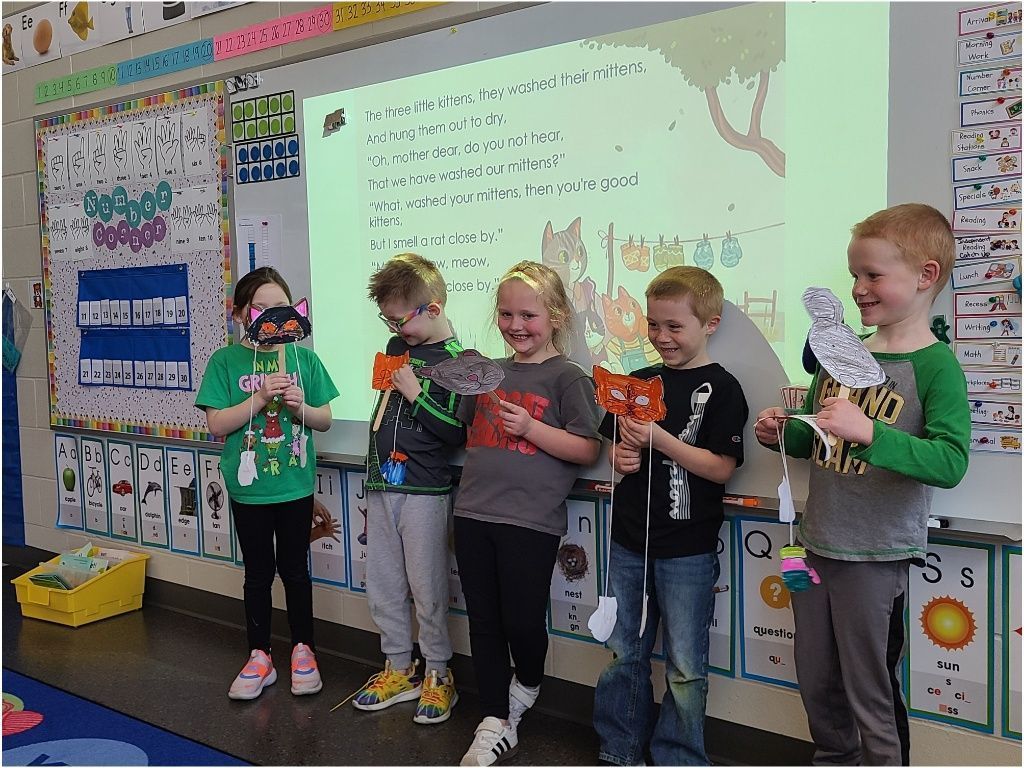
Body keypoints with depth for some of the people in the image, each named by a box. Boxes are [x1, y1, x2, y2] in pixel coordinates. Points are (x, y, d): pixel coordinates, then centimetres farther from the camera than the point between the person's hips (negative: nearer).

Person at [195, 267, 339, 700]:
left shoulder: (303, 358, 0)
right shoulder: (226, 361, -5)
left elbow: (325, 420, 3)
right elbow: (216, 423, -10)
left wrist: (301, 407, -17)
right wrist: (260, 397, -21)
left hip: (295, 485, 1)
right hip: (248, 489, -1)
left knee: (295, 568, 12)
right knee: (258, 573, 11)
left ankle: (302, 649, 27)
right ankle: (259, 657, 25)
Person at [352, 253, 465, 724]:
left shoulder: (455, 361, -12)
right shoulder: (396, 346, 9)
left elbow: (458, 433, -17)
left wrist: (416, 394, -19)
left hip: (424, 493, -7)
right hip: (381, 487, 7)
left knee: (427, 588, 2)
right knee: (382, 587, 14)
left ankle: (437, 675, 18)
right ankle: (398, 669, 28)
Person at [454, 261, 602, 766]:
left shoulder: (568, 377, -4)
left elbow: (588, 451, -9)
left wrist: (531, 428, -17)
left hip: (530, 520, -5)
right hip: (474, 513, 6)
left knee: (521, 620, -1)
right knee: (484, 622, 9)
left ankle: (527, 687, 32)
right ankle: (495, 724, 22)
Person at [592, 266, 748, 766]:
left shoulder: (720, 388, -8)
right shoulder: (639, 381, 8)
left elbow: (721, 467, -15)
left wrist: (659, 439, -22)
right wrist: (621, 456, -4)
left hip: (687, 550, -5)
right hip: (629, 541, 6)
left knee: (685, 667, 7)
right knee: (624, 654, 16)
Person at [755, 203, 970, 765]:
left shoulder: (936, 365, -12)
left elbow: (950, 461, -25)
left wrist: (868, 431, -35)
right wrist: (782, 434, -3)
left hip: (876, 555, -6)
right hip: (814, 544, 7)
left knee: (872, 697, 6)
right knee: (816, 683, 19)